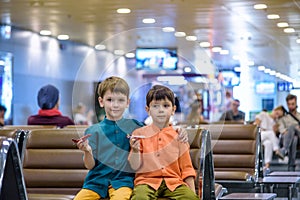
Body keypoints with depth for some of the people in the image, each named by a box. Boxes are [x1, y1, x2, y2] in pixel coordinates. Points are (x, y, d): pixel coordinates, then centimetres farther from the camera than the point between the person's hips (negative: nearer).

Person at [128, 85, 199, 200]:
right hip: (147, 180, -2)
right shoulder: (139, 133, 9)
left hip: (174, 181, 2)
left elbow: (186, 168, 14)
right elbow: (135, 167, 4)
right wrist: (135, 150, -15)